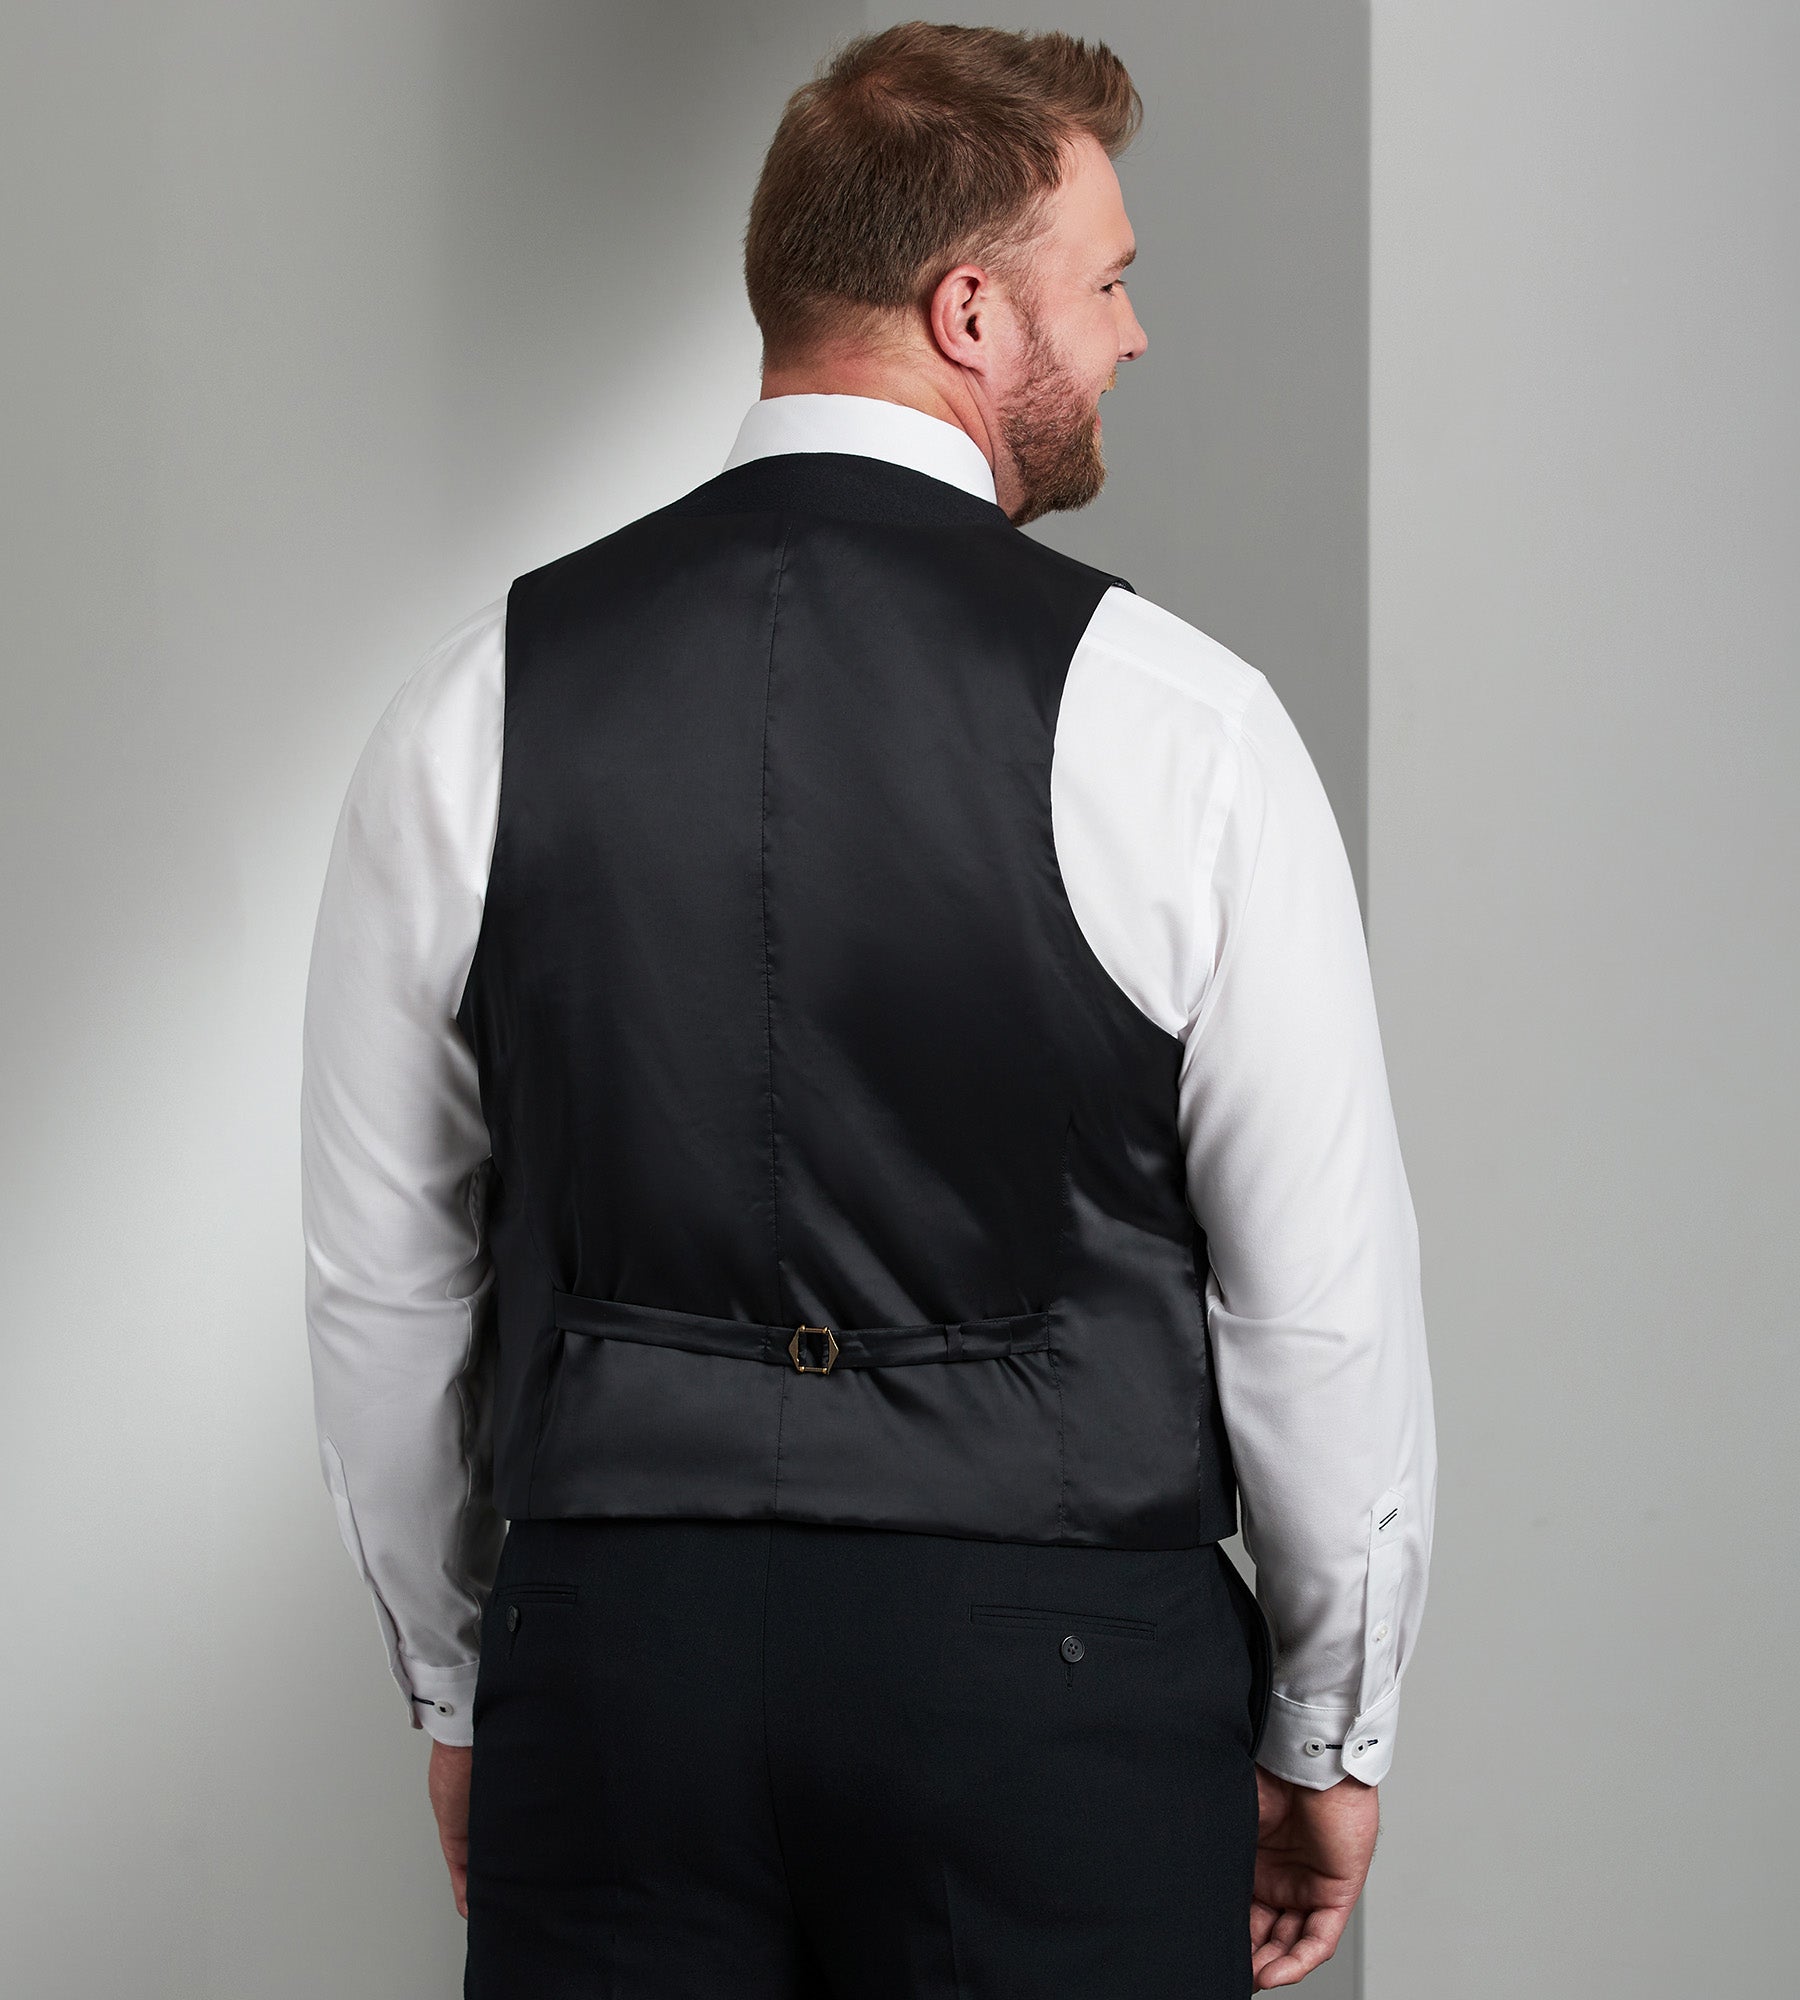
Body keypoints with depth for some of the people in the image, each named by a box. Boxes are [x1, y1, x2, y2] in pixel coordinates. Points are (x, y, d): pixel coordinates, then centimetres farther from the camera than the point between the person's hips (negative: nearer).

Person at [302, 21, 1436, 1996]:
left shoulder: (481, 703, 1)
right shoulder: (1167, 721, -8)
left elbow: (382, 1276, 7)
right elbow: (1323, 1292, -5)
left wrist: (457, 1687, 19)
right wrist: (1329, 1733, 8)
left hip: (610, 1638, 3)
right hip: (1055, 1682, -3)